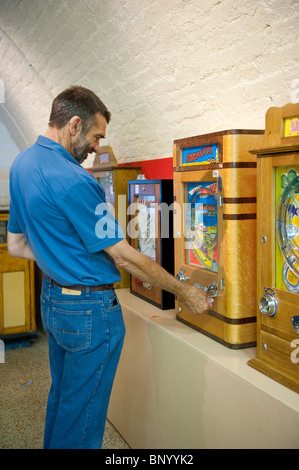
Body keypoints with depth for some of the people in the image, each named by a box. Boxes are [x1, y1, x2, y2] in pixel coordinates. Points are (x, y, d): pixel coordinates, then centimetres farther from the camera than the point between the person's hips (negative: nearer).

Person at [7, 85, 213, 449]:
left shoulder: (22, 164, 4)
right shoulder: (73, 181, -24)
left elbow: (16, 246, 11)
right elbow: (124, 258, -21)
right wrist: (184, 292, -11)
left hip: (51, 298, 9)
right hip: (89, 310, -9)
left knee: (61, 396, 25)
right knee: (81, 413, 8)